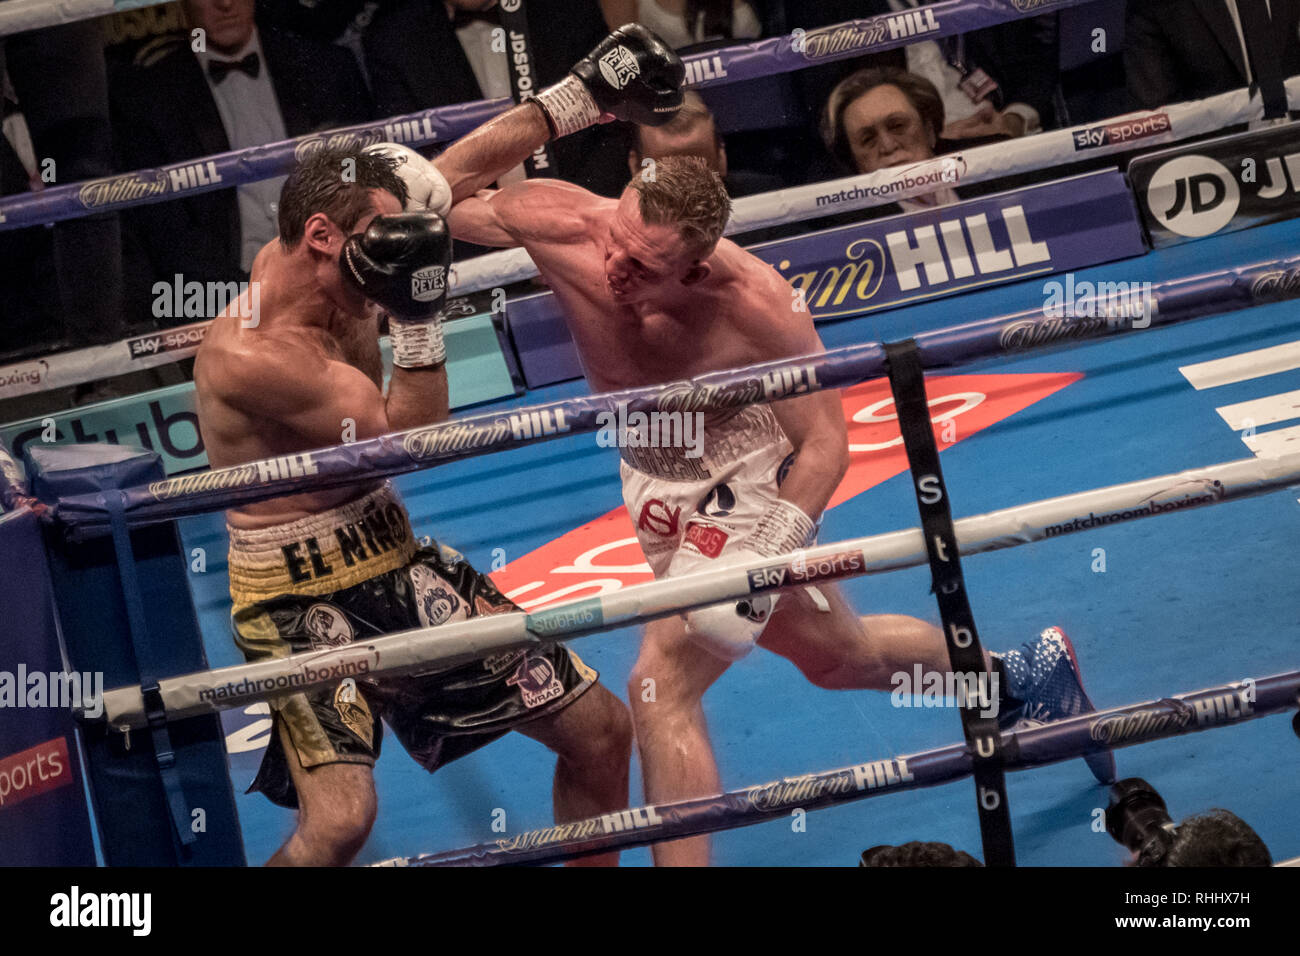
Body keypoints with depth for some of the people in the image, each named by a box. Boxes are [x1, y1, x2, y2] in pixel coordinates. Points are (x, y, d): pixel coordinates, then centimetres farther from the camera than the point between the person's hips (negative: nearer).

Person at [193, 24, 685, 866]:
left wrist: (589, 94, 9)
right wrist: (418, 316, -27)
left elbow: (466, 167, 8)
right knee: (341, 815, -28)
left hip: (397, 566, 8)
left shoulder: (336, 264, -3)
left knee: (601, 731, 7)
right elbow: (410, 442, -20)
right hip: (296, 600, -8)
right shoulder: (251, 354, -25)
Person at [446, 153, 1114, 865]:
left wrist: (767, 555, -32)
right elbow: (450, 204, -7)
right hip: (653, 480, 6)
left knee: (662, 690, -19)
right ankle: (1017, 679, 52)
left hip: (747, 478, -6)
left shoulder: (756, 305, -34)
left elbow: (824, 441, -24)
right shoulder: (558, 224, -27)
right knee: (834, 654, 26)